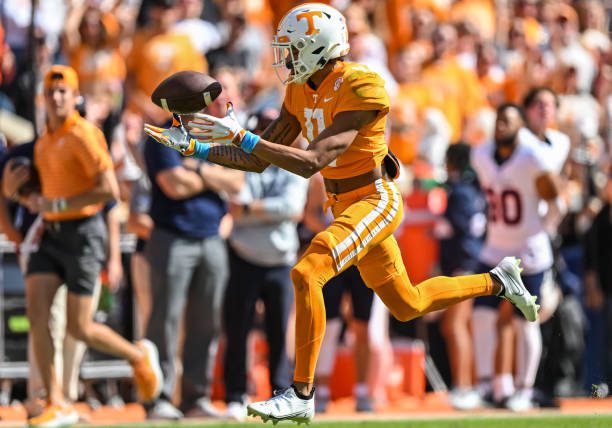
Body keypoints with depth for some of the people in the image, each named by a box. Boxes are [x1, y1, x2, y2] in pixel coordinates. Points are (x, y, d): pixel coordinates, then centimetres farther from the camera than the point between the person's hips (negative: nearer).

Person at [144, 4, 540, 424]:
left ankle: (302, 395, -20)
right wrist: (196, 148, -4)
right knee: (408, 305, 19)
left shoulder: (359, 90, -23)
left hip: (374, 203, -9)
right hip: (347, 207, 9)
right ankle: (498, 282, 39)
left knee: (306, 274, -26)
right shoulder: (301, 91, 3)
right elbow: (260, 160, 6)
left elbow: (311, 163, -30)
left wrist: (241, 136, -33)